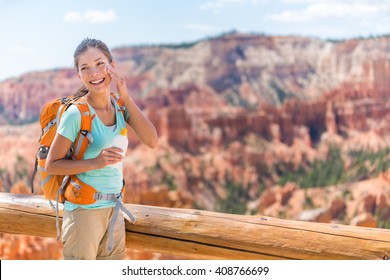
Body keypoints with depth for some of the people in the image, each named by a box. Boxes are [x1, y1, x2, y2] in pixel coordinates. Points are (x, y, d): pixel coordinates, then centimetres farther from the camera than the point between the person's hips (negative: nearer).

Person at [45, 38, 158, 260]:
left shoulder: (120, 106, 1)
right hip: (84, 210, -5)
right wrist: (94, 163, -24)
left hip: (114, 209, 6)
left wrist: (126, 97, -15)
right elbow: (52, 165, -11)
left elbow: (152, 141, -11)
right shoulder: (76, 113, -15)